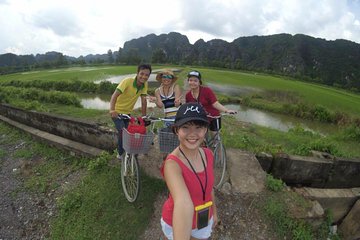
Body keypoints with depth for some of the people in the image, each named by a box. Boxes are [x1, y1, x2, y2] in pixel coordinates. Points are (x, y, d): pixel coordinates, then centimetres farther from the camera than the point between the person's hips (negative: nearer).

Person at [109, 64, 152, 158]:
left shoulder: (145, 85, -11)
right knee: (122, 131, -16)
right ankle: (120, 153, 8)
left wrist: (144, 116, -8)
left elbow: (144, 100, -8)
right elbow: (115, 95, -34)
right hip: (117, 112, -5)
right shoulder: (127, 81, -26)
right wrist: (112, 110, -49)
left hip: (127, 113, 5)